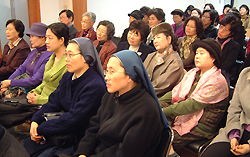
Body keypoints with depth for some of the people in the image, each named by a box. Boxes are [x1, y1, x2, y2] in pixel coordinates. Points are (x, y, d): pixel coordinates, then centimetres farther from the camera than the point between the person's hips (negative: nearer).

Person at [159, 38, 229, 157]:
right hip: (181, 115, 7)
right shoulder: (192, 73, 12)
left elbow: (194, 105, -21)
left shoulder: (217, 82, -14)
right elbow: (175, 92, 10)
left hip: (200, 127, -7)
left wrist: (166, 111, -23)